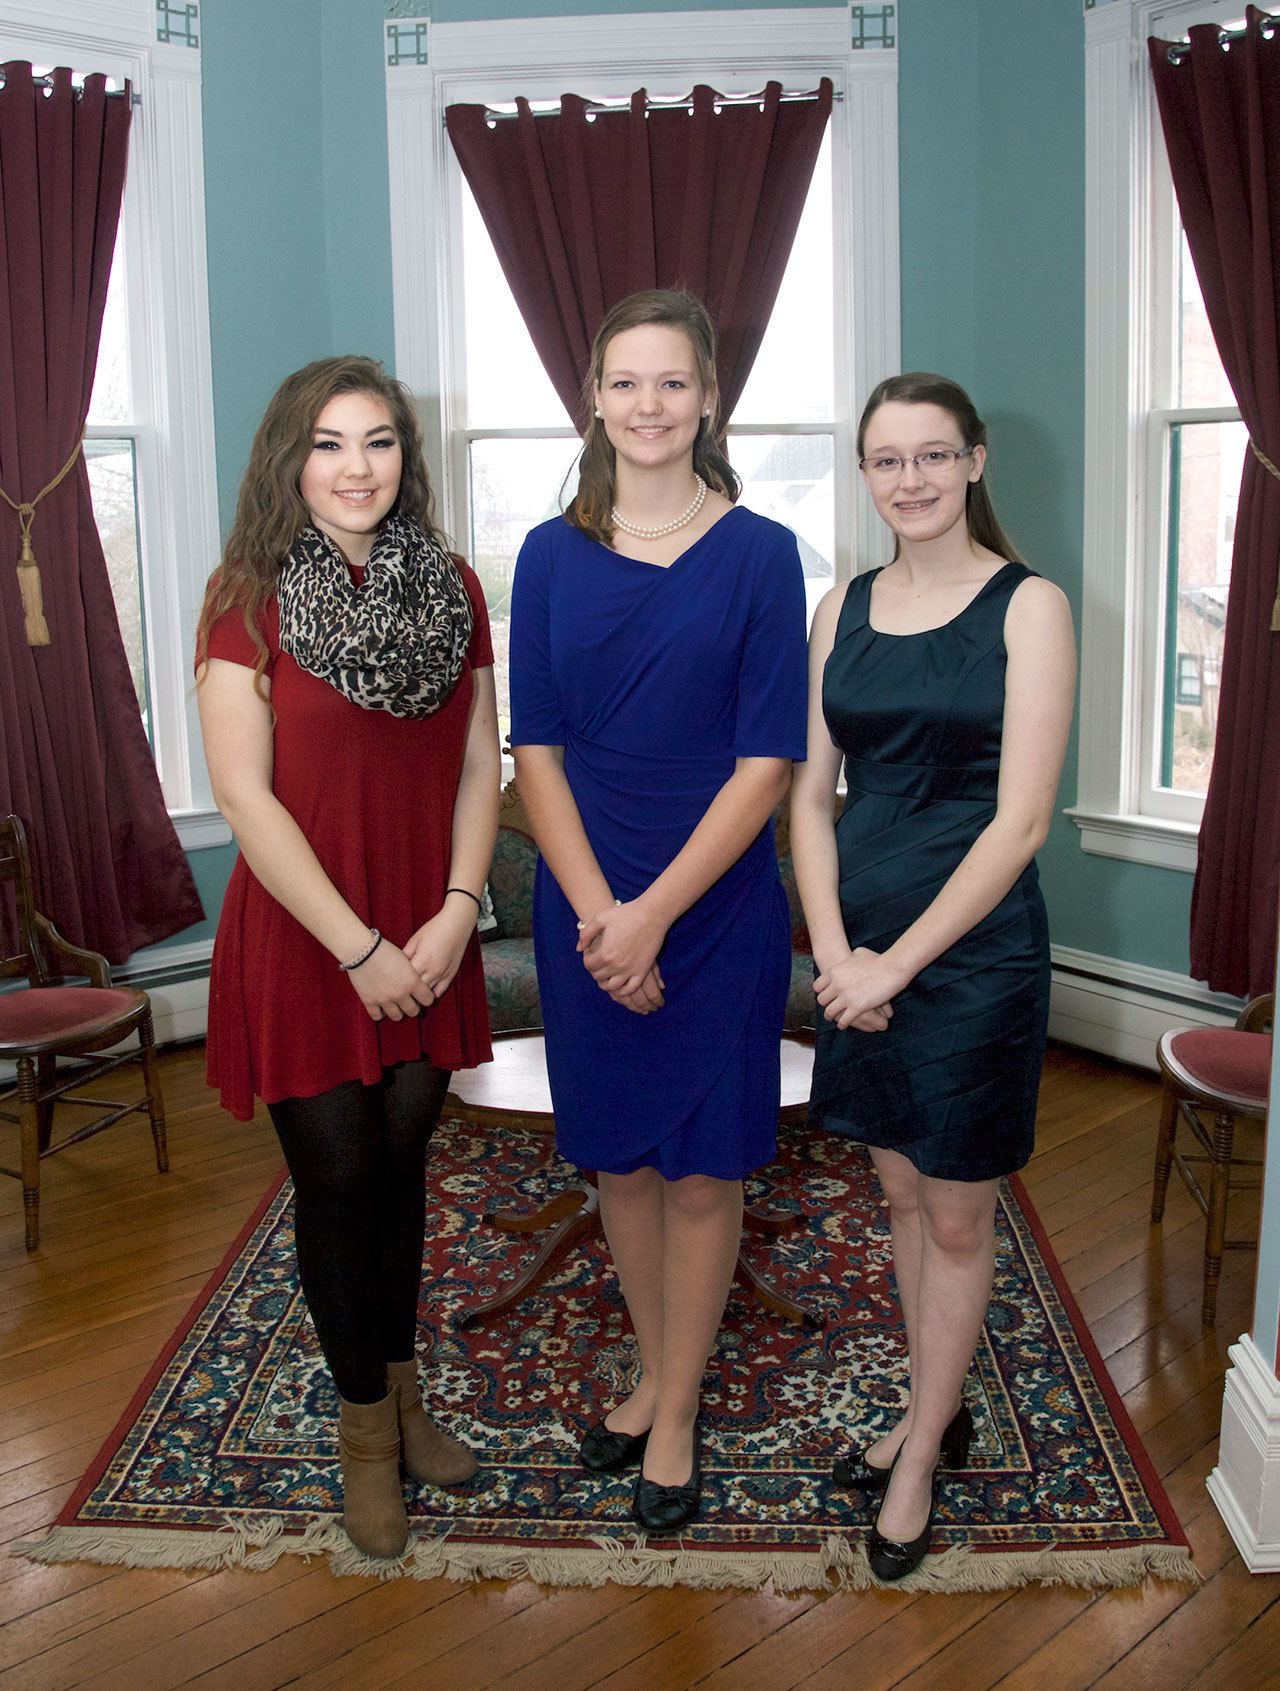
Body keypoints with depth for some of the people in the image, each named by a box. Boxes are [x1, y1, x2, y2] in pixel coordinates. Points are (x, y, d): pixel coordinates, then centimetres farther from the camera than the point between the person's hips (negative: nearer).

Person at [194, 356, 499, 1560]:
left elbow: (479, 767, 4)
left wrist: (455, 912, -9)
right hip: (302, 942, -3)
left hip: (427, 942, 4)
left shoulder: (451, 590, 4)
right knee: (337, 1179, 6)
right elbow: (244, 796, -14)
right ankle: (366, 1427, 26)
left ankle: (402, 1389, 35)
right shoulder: (248, 598, -9)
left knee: (401, 1163, 14)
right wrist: (359, 948, -15)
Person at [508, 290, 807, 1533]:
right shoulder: (553, 556, 2)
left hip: (717, 906, -2)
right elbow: (535, 752, -1)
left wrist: (656, 913, -16)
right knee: (619, 1156, 15)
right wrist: (598, 911, -13)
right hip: (585, 906, 3)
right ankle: (654, 1373, 37)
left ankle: (676, 1415, 27)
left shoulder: (759, 554, -5)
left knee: (701, 1168, 8)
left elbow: (767, 762, -9)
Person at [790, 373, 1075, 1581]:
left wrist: (897, 963, -14)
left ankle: (918, 1456, 27)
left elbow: (1020, 819, -14)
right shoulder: (843, 609, 6)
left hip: (972, 947, -5)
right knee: (902, 1191, 18)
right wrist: (835, 951, -7)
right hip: (857, 947, 5)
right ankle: (937, 1413, 38)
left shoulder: (1027, 606, -8)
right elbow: (810, 796, 6)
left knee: (957, 1217, 9)